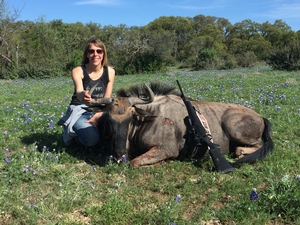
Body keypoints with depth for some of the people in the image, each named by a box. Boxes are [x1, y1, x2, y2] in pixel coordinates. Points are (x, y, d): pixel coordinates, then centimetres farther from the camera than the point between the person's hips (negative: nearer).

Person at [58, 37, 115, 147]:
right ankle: (76, 136, 7)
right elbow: (79, 94, -32)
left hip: (100, 110, 3)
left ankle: (94, 128, 3)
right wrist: (83, 95, -58)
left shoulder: (110, 71, -5)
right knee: (92, 139, -31)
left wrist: (97, 116, -20)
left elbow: (107, 99, -4)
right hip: (79, 110, -3)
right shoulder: (78, 71, -13)